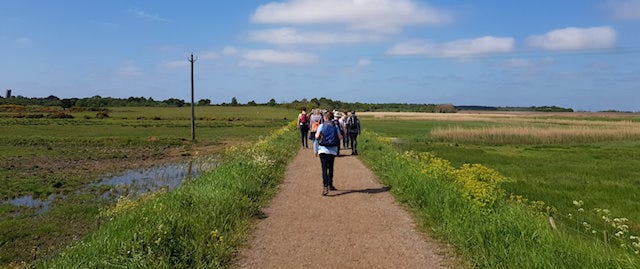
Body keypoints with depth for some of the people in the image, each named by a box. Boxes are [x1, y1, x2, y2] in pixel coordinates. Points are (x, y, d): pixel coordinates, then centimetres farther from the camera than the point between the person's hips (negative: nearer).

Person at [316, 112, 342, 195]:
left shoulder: (321, 126, 0)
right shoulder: (335, 126, 4)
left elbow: (317, 136, -8)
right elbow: (339, 137, 0)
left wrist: (316, 135, 14)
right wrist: (342, 136, 22)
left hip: (323, 149, -2)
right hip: (333, 150, 2)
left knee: (324, 168, -6)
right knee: (330, 167, 19)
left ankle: (325, 187, -21)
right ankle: (330, 185, 30)